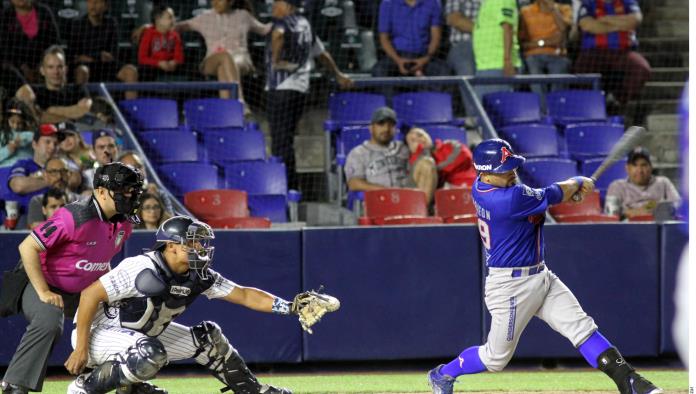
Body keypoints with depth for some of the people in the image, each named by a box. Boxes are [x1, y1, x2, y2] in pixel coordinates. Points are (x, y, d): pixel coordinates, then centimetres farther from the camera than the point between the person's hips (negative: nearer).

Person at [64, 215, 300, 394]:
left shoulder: (197, 277, -6)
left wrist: (288, 307, -14)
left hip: (145, 335, 8)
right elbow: (90, 295, -27)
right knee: (151, 356, -37)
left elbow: (243, 295, -2)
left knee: (207, 337, 5)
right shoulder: (145, 270, -29)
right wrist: (81, 349, -26)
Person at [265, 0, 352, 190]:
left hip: (281, 88, -8)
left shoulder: (283, 23, -7)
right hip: (301, 88, 8)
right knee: (287, 137, 15)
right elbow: (322, 53, 28)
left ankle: (285, 187, -11)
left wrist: (276, 59, -20)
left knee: (281, 139, -7)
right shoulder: (305, 25, 17)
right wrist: (338, 75, 39)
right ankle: (291, 186, 16)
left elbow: (278, 34, -33)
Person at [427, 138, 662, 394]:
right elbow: (554, 195, -15)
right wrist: (578, 182, 5)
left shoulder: (480, 187, -1)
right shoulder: (507, 200, -28)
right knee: (496, 358, 6)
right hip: (511, 285, -9)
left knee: (582, 327, -3)